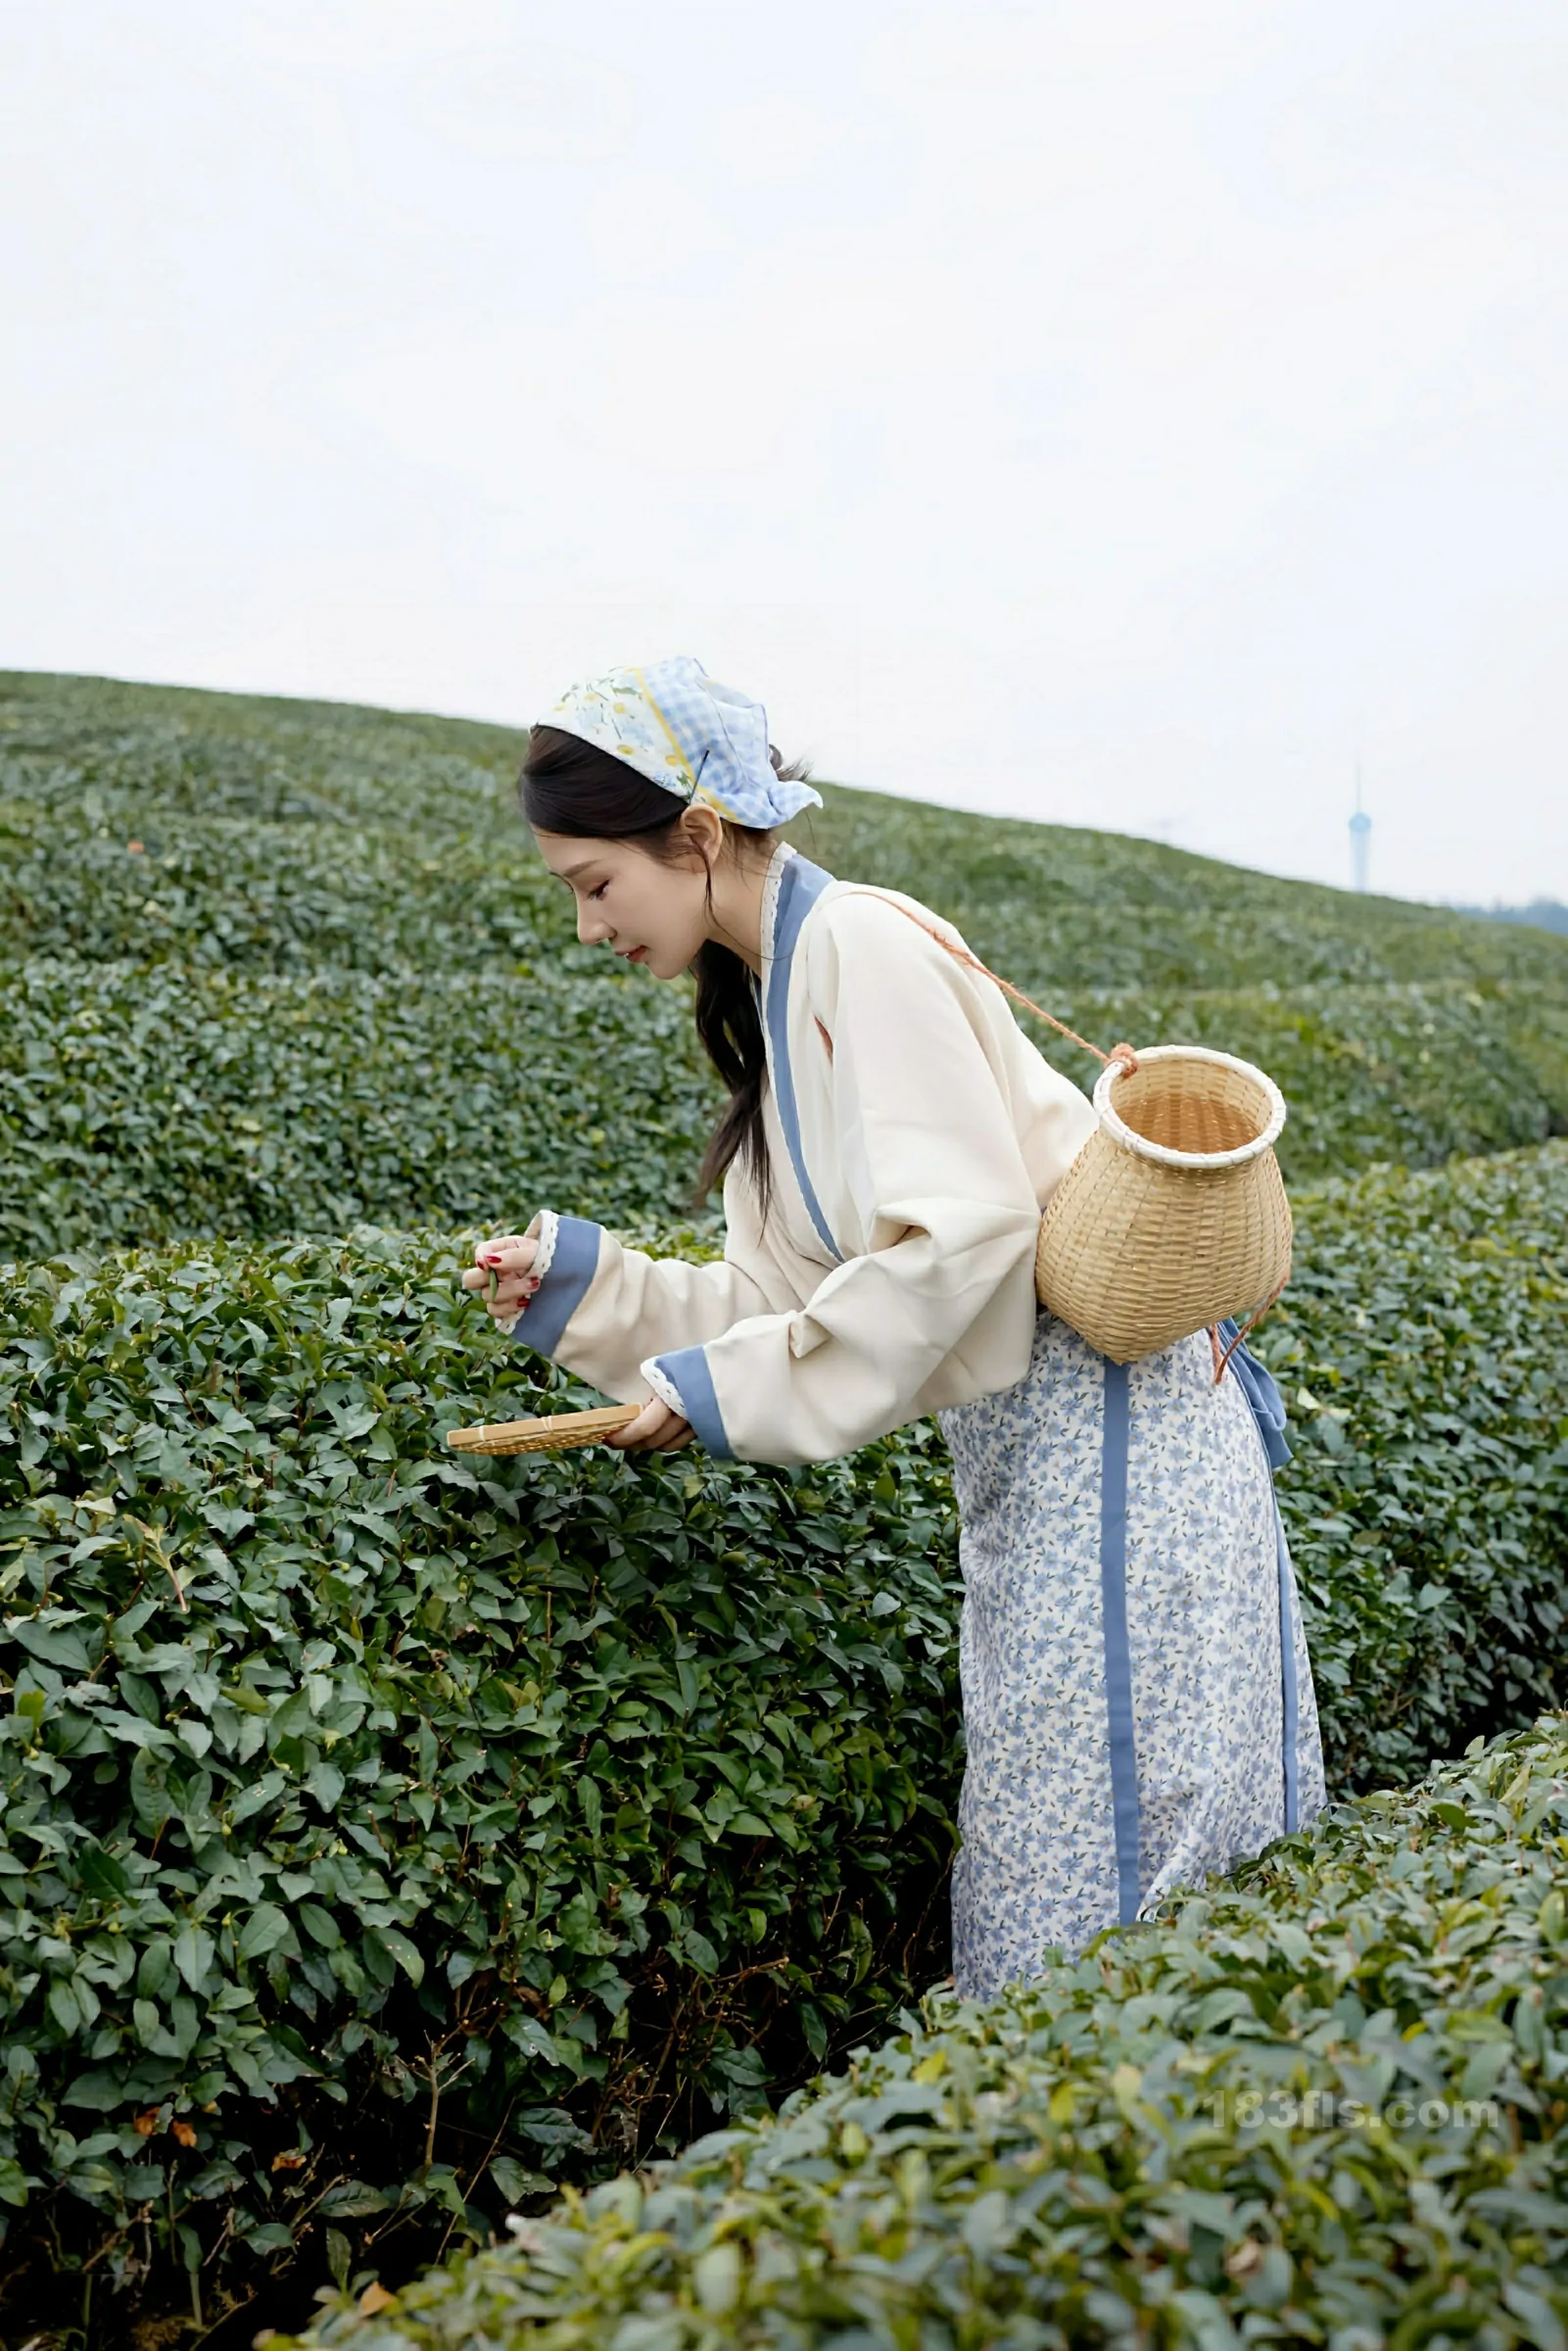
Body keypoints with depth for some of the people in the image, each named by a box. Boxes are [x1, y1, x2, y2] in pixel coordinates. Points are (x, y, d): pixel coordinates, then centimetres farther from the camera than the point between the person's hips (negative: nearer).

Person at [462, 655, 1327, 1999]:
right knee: (1038, 1845, 15)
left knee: (1094, 1853, -3)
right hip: (1027, 1449, 10)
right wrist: (583, 1282, 2)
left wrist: (734, 1390, -19)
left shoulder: (862, 944, -15)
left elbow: (959, 1231, -24)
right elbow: (789, 1296, 11)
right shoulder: (774, 998, 14)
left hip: (1104, 1423, -10)